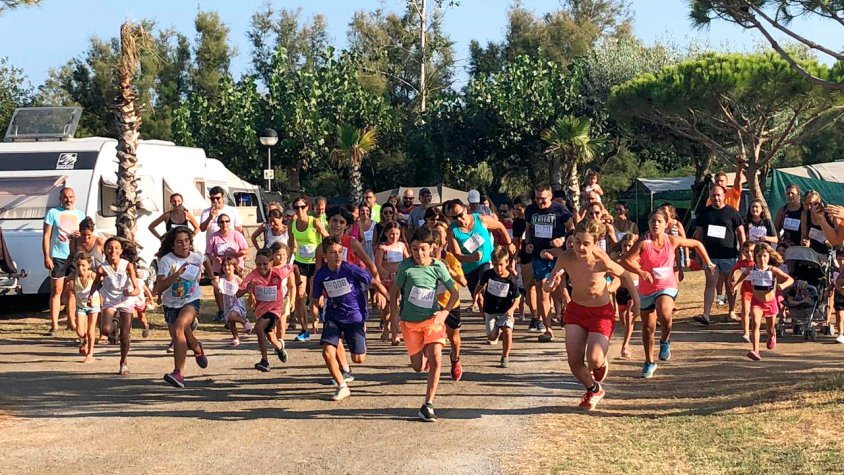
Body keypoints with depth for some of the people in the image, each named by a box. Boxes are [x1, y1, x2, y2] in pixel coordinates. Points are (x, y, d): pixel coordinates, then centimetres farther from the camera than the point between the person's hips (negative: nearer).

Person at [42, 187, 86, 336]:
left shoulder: (80, 214, 12)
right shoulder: (53, 213, 0)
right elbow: (46, 236, -2)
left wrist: (80, 235, -6)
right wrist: (46, 257, -11)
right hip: (58, 256, -4)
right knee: (57, 290, -5)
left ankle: (71, 321, 22)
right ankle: (54, 325, -5)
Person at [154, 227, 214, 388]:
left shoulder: (196, 257, -7)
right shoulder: (166, 260, -16)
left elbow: (206, 260, 21)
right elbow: (158, 288, -25)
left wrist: (213, 278, 28)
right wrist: (175, 276, -36)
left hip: (191, 301, -1)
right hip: (171, 304, 1)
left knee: (178, 328, -29)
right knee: (181, 339, 9)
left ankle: (178, 373, -35)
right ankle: (198, 349, 49)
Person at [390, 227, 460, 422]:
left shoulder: (438, 266, -6)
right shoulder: (406, 266, -8)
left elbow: (454, 292, 3)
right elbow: (395, 289, 6)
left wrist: (445, 311, -9)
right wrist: (396, 310, -5)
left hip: (432, 319, 0)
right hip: (410, 322, 1)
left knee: (436, 360, -18)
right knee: (418, 366, 6)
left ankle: (428, 405, -12)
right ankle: (424, 353, 45)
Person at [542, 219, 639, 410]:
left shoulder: (601, 261, -27)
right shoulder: (566, 258, -19)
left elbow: (624, 275, -8)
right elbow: (547, 287, -12)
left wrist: (636, 300, 2)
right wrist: (552, 283, -36)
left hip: (601, 312, -3)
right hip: (575, 309, 3)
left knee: (594, 360, -20)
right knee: (574, 362, -2)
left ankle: (602, 363, 20)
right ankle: (593, 390, 29)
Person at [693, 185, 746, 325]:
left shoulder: (731, 211, 1)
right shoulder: (705, 212, 7)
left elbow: (740, 232, 2)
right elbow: (698, 233, 11)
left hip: (729, 255, -1)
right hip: (710, 255, 1)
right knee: (710, 284, -5)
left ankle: (732, 312, 22)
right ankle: (706, 315, -12)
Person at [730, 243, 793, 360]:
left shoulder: (773, 270, -15)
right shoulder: (751, 269, -7)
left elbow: (790, 279, -18)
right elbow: (744, 273, 19)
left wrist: (783, 285, -37)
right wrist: (735, 284, 18)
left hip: (770, 302, 0)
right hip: (756, 302, 0)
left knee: (771, 330, 18)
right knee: (755, 324, -25)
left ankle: (772, 336, 56)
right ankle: (755, 351, -32)